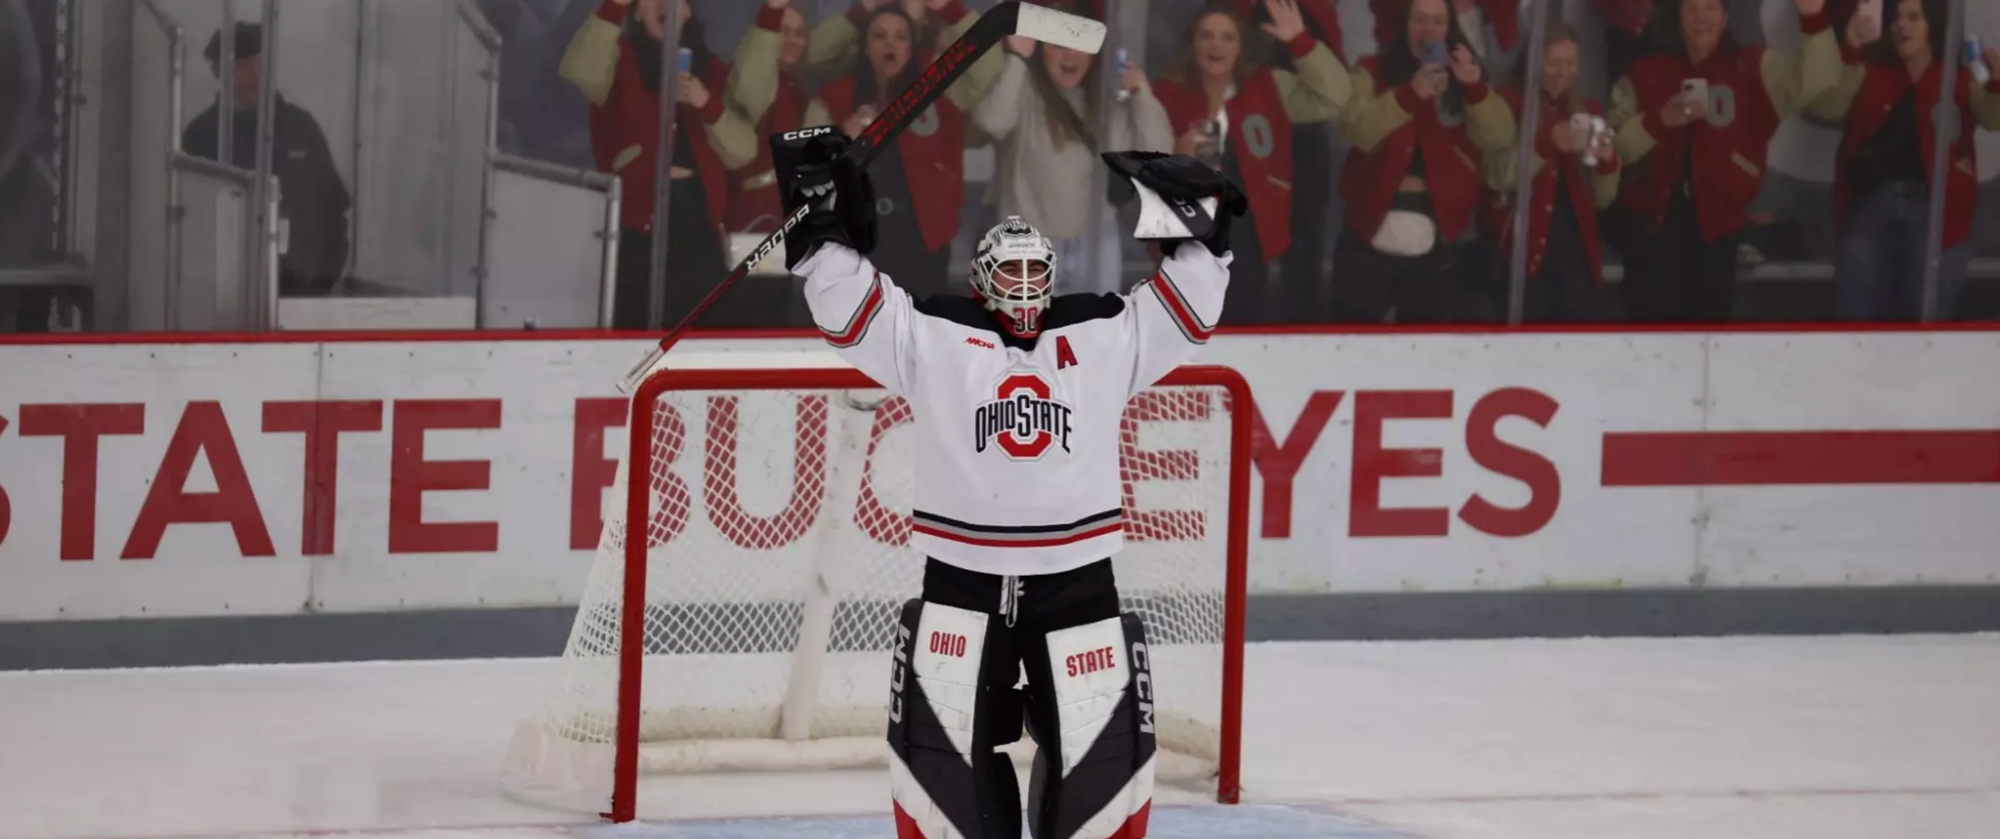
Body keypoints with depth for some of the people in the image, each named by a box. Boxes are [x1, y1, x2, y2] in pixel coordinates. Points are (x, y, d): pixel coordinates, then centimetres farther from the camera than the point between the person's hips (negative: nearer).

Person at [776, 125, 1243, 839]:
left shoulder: (1105, 337, 8)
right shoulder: (932, 338, 3)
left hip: (1077, 582, 1)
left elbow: (1190, 305, 7)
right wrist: (823, 220, -12)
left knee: (1101, 746, 2)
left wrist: (1196, 225, -2)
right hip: (961, 581, -1)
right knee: (943, 743, 0)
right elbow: (847, 304, -3)